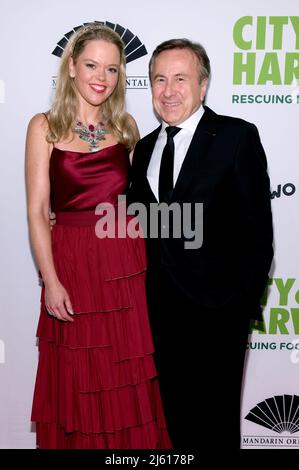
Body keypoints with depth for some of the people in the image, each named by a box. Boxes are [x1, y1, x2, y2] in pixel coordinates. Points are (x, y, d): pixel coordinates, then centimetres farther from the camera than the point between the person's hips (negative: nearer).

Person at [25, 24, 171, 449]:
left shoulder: (126, 126, 7)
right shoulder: (44, 127, -3)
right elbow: (37, 210, -6)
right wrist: (51, 281, -13)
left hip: (126, 262, 3)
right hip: (72, 262, -2)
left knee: (129, 377, 11)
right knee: (80, 379, 9)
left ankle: (131, 442, 30)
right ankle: (81, 442, 30)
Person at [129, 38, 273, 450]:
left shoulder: (237, 137, -6)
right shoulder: (146, 147, 13)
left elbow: (257, 229, -9)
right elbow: (141, 227, 13)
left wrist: (242, 305, -12)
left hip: (216, 308, -5)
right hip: (162, 309, 5)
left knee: (214, 426, 8)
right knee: (177, 419, 16)